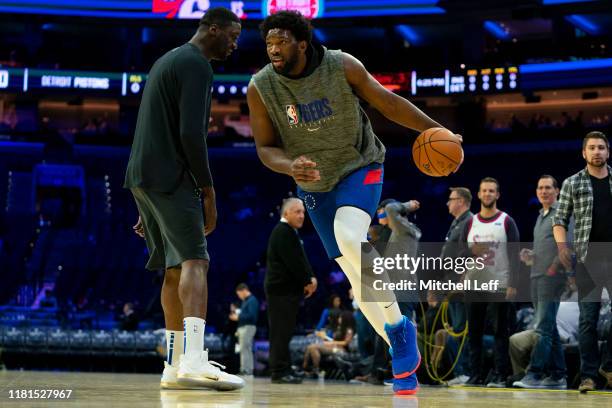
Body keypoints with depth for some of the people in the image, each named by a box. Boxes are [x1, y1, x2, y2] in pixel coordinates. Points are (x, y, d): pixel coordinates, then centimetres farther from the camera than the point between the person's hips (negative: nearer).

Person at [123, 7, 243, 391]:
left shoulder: (168, 60, 24)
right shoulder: (197, 65, -8)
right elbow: (191, 134, -19)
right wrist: (208, 191, -12)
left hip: (142, 175, 10)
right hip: (169, 176, -10)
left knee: (175, 268, 11)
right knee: (194, 261, -17)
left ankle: (176, 366, 11)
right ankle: (193, 359, -32)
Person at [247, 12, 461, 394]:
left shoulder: (342, 66, -17)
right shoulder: (260, 88, -14)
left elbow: (387, 101, -6)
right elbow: (265, 148, -8)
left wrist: (437, 131, -8)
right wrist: (291, 167, -29)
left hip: (360, 168, -3)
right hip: (315, 185, 3)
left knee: (349, 237, -32)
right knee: (356, 273, 4)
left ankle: (398, 324, -16)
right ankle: (402, 349, 18)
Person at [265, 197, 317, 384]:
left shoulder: (290, 232, 21)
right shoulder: (283, 232, -12)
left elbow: (301, 259, 17)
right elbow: (293, 261, -18)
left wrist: (311, 278, 2)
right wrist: (307, 281, -10)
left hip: (288, 289, 10)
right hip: (282, 289, -10)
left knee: (284, 332, 10)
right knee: (281, 331, -10)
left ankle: (284, 370, 13)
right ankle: (279, 371, -11)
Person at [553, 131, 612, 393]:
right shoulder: (572, 183, 5)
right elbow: (560, 219, 5)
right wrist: (562, 245, -12)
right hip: (588, 260, -2)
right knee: (588, 318, 0)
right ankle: (588, 374, 6)